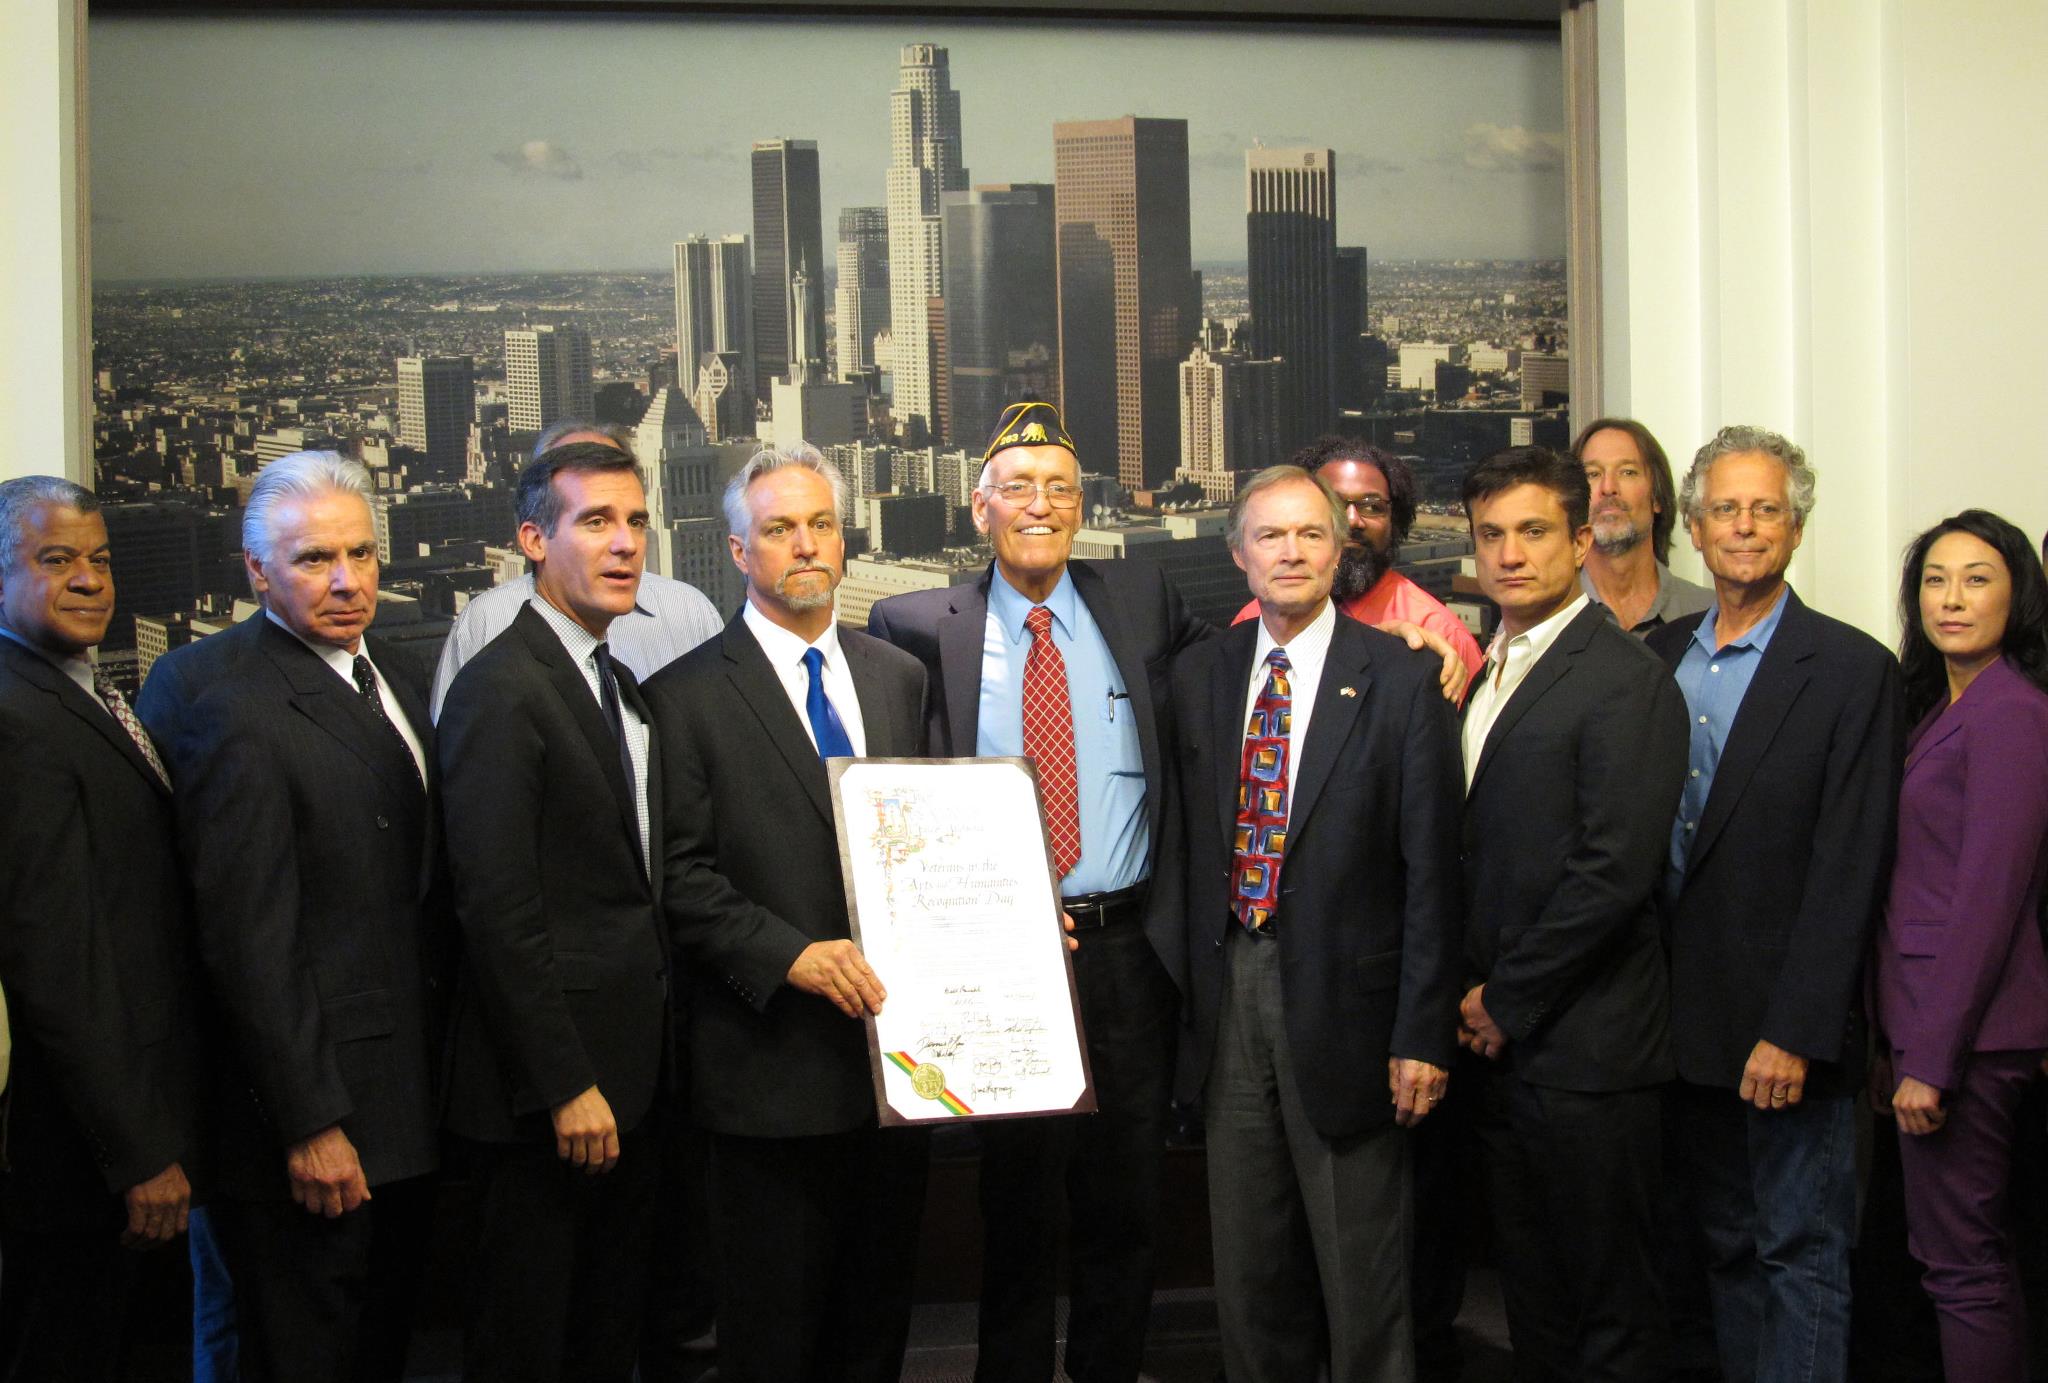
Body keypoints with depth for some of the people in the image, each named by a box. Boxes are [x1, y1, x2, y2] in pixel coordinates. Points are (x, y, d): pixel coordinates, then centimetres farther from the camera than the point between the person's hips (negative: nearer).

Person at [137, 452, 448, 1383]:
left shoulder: (377, 668, 9)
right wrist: (308, 1123, -20)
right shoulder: (228, 702, -17)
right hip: (315, 1116, -8)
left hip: (406, 1098, 8)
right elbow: (246, 937, -20)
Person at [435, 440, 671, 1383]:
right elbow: (497, 913, -19)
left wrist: (645, 1063, 9)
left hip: (628, 1074, 8)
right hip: (546, 1091, -8)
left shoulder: (620, 687, 14)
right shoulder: (500, 691, -14)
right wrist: (566, 1085, -19)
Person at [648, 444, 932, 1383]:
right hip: (775, 1060, -5)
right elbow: (680, 877, -10)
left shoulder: (899, 677, 13)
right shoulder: (688, 696, -5)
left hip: (897, 1049, 5)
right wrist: (793, 953, -21)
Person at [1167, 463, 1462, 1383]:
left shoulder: (1399, 682, -6)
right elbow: (1189, 844, 9)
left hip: (1340, 994, -4)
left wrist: (1422, 1033, -10)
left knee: (1361, 1266, 6)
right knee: (1249, 1262, 15)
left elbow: (1431, 868, -7)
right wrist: (1191, 989, 4)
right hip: (1228, 989, 4)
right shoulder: (1198, 676, 7)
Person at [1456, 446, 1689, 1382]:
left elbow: (1614, 872, -19)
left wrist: (1505, 1001, -12)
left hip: (1581, 1049, -8)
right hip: (1499, 1035, 8)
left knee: (1607, 1307, 2)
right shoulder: (1487, 675, 15)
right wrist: (1474, 997, 4)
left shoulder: (1625, 681, -12)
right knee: (1531, 1293, 15)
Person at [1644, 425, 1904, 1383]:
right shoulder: (1661, 655, 9)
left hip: (1786, 1026, -5)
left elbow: (1848, 868, -13)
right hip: (1689, 1017, 5)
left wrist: (1795, 1031, -17)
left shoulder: (1851, 670, -8)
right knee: (1724, 1242, 15)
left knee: (1800, 1250, 3)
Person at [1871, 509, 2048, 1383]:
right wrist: (1899, 1039, 11)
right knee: (1975, 1252, 17)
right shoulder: (1940, 707, 15)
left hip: (1964, 1026, -10)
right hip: (1924, 1012, 10)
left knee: (1961, 1260, -3)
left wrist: (1932, 1061, -17)